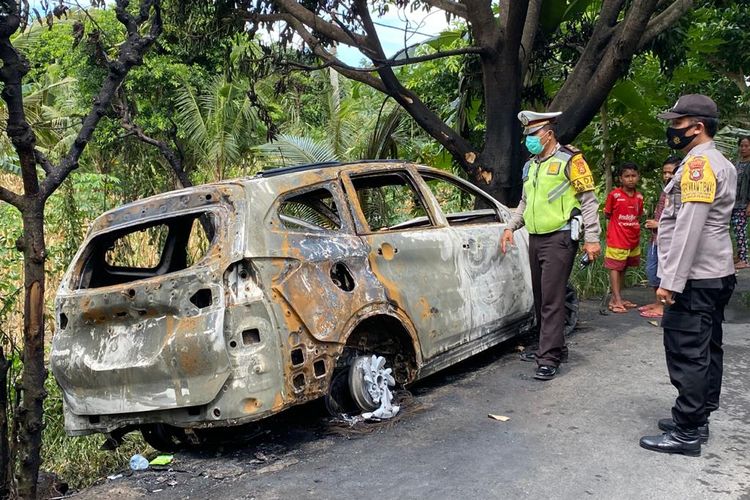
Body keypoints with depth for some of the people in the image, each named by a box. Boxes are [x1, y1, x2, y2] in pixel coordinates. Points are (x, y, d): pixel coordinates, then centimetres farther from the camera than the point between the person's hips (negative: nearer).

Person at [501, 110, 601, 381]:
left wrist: (592, 238, -13)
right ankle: (552, 346, 26)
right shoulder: (530, 166, 16)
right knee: (540, 298, 13)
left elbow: (589, 200, -8)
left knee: (552, 299, -9)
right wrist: (510, 227, 12)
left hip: (559, 239, -8)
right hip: (535, 239, 8)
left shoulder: (569, 160, -6)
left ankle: (549, 358, -6)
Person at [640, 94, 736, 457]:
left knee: (687, 355, -6)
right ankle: (697, 420, 25)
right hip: (717, 275, 11)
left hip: (695, 280, -11)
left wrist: (670, 281, -21)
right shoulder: (722, 164, 17)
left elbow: (688, 229, -22)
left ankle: (686, 434, 1)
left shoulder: (698, 163, -16)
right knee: (707, 350, 15)